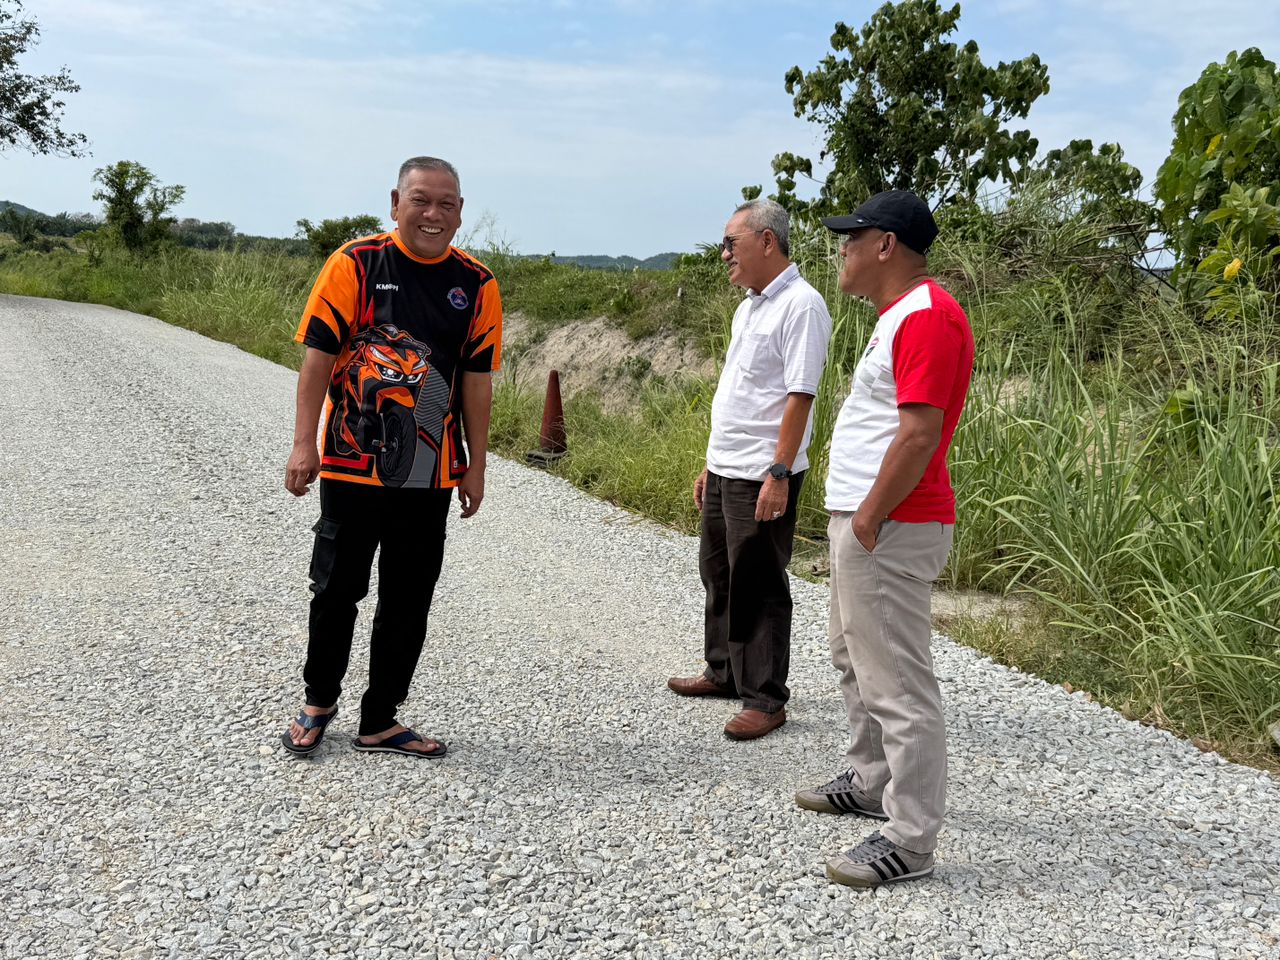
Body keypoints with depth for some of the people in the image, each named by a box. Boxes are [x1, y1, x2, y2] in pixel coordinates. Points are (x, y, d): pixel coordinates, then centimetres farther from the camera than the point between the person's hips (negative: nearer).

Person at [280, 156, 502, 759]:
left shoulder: (477, 285, 3)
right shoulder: (355, 264, -5)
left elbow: (476, 380, 7)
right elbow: (319, 355, -5)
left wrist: (476, 466, 6)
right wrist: (304, 444, -9)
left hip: (430, 475, 3)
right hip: (352, 462, -2)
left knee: (408, 601, 9)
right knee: (336, 589, 8)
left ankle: (380, 722, 23)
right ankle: (319, 701, 32)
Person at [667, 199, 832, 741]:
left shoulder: (800, 305, -14)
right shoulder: (749, 305, 15)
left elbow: (800, 397, -21)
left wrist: (778, 474, -25)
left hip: (762, 477, -10)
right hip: (725, 471, 10)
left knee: (758, 590, -1)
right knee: (719, 575, 19)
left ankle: (765, 699, 10)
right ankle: (724, 672, 35)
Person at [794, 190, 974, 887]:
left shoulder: (927, 316, -17)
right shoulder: (900, 314, 17)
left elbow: (919, 433, -24)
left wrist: (869, 519, -21)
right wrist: (856, 517, 17)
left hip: (889, 530, -11)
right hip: (865, 520, 11)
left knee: (896, 684, -6)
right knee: (856, 661, 23)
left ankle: (910, 841, 3)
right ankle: (870, 783, 39)